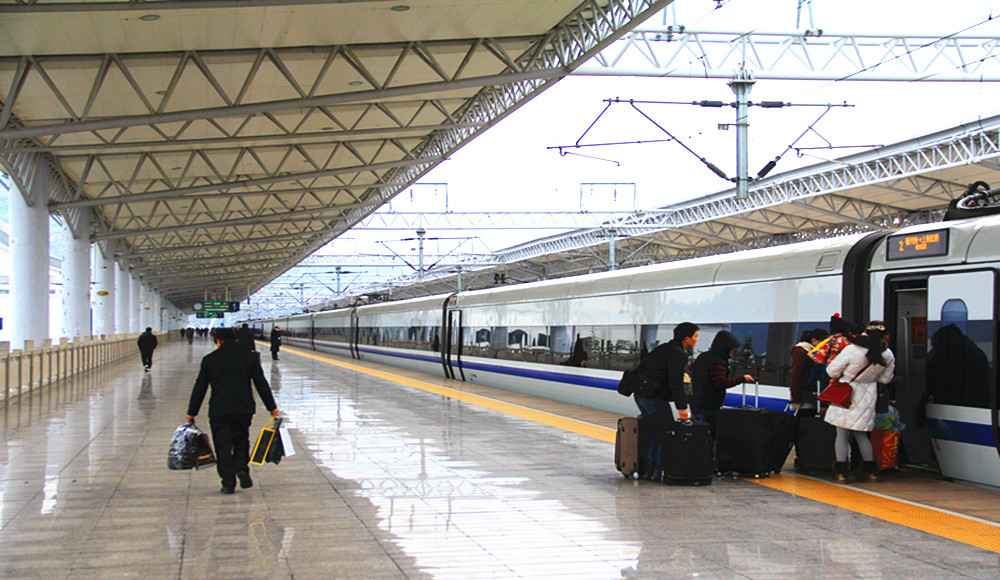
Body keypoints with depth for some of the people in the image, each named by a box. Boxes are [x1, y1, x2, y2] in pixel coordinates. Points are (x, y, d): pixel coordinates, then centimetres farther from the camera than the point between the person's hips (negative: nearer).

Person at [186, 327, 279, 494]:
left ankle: (228, 483, 0)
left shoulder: (209, 359, 2)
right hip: (243, 410, 1)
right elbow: (261, 384, 4)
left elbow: (200, 387, 6)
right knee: (241, 441, 18)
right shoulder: (249, 357, 3)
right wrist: (271, 407, 12)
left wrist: (191, 412, 14)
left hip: (218, 411, -1)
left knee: (223, 446, 4)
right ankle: (242, 468, -6)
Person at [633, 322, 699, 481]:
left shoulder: (664, 348, 21)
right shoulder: (678, 354, -11)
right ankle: (659, 471, -6)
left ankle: (649, 470, 15)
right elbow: (676, 383, -19)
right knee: (667, 432, -3)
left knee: (654, 432, 16)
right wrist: (682, 407, -19)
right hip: (653, 397, -10)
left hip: (640, 395, 10)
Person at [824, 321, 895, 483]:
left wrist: (840, 377, 13)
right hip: (868, 395, 3)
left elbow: (832, 370, -10)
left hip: (846, 392, -3)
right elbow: (886, 378, 8)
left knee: (842, 434, 5)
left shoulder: (852, 350, -19)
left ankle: (841, 471, 2)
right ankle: (870, 470, 19)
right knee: (861, 435, 18)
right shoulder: (888, 356, -9)